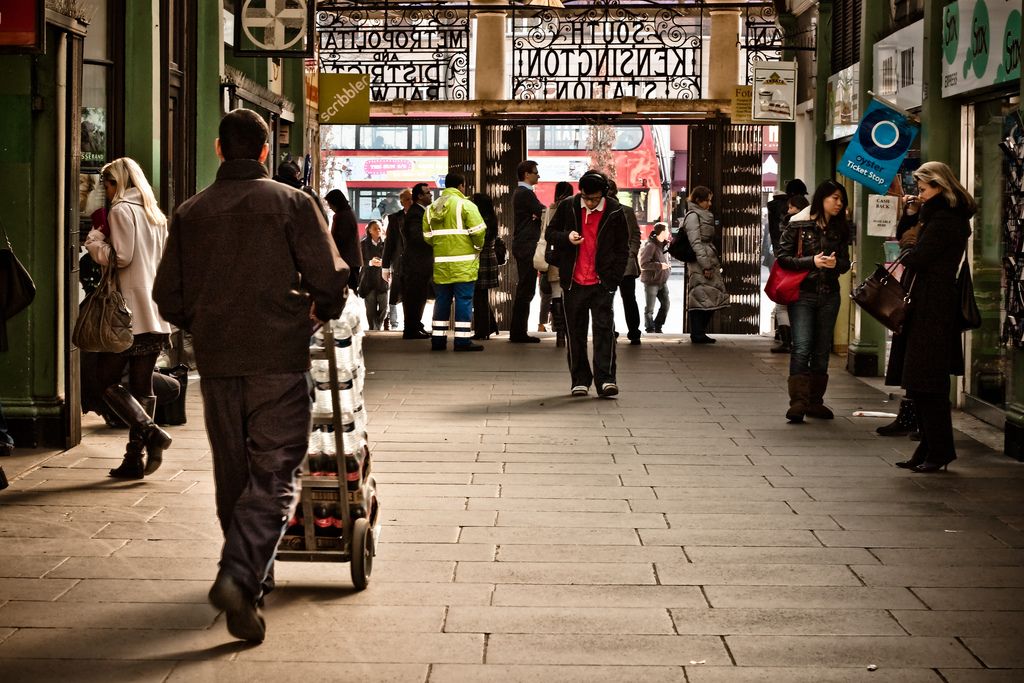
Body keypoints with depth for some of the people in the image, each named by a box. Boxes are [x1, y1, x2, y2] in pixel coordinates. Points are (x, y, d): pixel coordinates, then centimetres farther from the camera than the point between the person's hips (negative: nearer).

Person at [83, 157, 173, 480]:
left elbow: (120, 257, -15)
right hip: (154, 315, 8)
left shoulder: (121, 210, -7)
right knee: (142, 386, 7)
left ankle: (150, 432, -17)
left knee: (107, 379, -1)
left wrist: (94, 241, 0)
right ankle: (135, 458, 6)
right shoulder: (155, 214, 18)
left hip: (128, 311, -8)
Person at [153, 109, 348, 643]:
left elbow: (167, 296, 7)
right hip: (279, 359, -4)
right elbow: (331, 281, -8)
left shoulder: (190, 212, 6)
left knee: (232, 474, 15)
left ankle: (255, 573, 25)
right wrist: (320, 311, 14)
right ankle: (240, 577, -19)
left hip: (216, 361, 4)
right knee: (274, 473, -2)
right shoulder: (292, 204, -5)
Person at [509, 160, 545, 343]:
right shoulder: (526, 193, -14)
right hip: (527, 245, -10)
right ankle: (518, 333, -7)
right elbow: (543, 213, -16)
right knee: (526, 289, -8)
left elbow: (537, 213, 13)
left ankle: (517, 331, 16)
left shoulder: (519, 192, 18)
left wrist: (538, 215, -9)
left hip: (522, 245, 10)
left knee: (524, 289, 13)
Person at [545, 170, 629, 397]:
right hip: (573, 282, 2)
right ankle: (580, 380, 16)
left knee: (604, 329, -10)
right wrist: (566, 237, -13)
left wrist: (614, 277, -4)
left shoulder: (614, 212, -2)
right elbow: (550, 233, 9)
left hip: (602, 282, -2)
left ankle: (605, 379, -11)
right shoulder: (567, 207, 0)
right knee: (575, 332, 6)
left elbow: (622, 248, 5)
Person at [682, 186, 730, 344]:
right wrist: (705, 265, -19)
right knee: (701, 297, -9)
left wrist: (715, 263, 18)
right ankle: (697, 334, -6)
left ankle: (699, 333, 12)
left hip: (709, 261, 10)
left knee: (712, 298, 8)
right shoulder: (693, 216, -8)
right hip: (700, 265, -10)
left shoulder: (705, 216, 22)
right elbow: (696, 242, -15)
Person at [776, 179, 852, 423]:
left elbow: (845, 262, 12)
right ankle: (798, 402, -12)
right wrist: (812, 261, -16)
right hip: (803, 294, -5)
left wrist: (835, 263, -11)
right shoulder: (799, 225, -4)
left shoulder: (840, 229, 10)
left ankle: (815, 402, 16)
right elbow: (783, 257, -6)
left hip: (829, 295, 5)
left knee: (822, 350, 8)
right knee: (802, 348, -12)